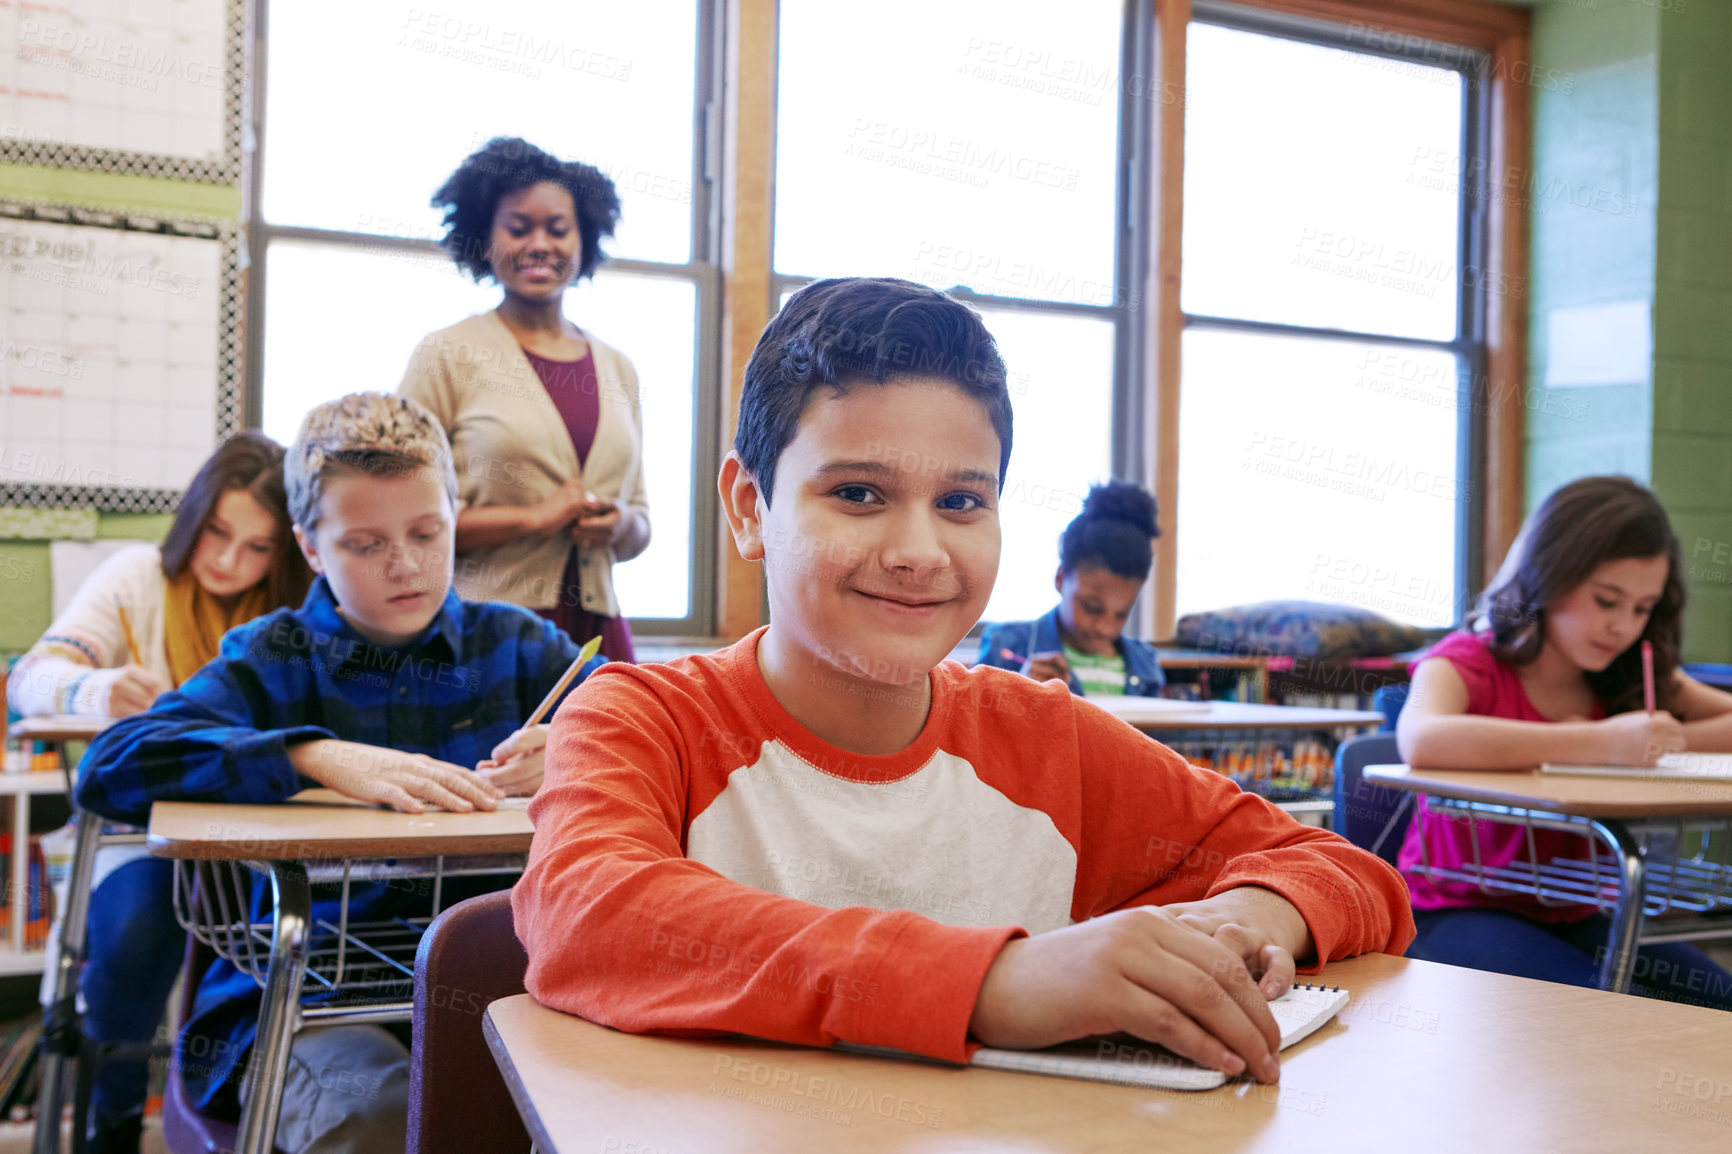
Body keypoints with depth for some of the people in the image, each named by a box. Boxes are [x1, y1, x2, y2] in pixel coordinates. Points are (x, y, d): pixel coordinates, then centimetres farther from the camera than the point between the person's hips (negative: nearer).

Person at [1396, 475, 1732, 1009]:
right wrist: (1599, 743, -37)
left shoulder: (1632, 677, 9)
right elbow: (1422, 739, -35)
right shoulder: (1466, 663, -10)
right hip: (1457, 915, -6)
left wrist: (1654, 744, -16)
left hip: (1572, 920, 6)